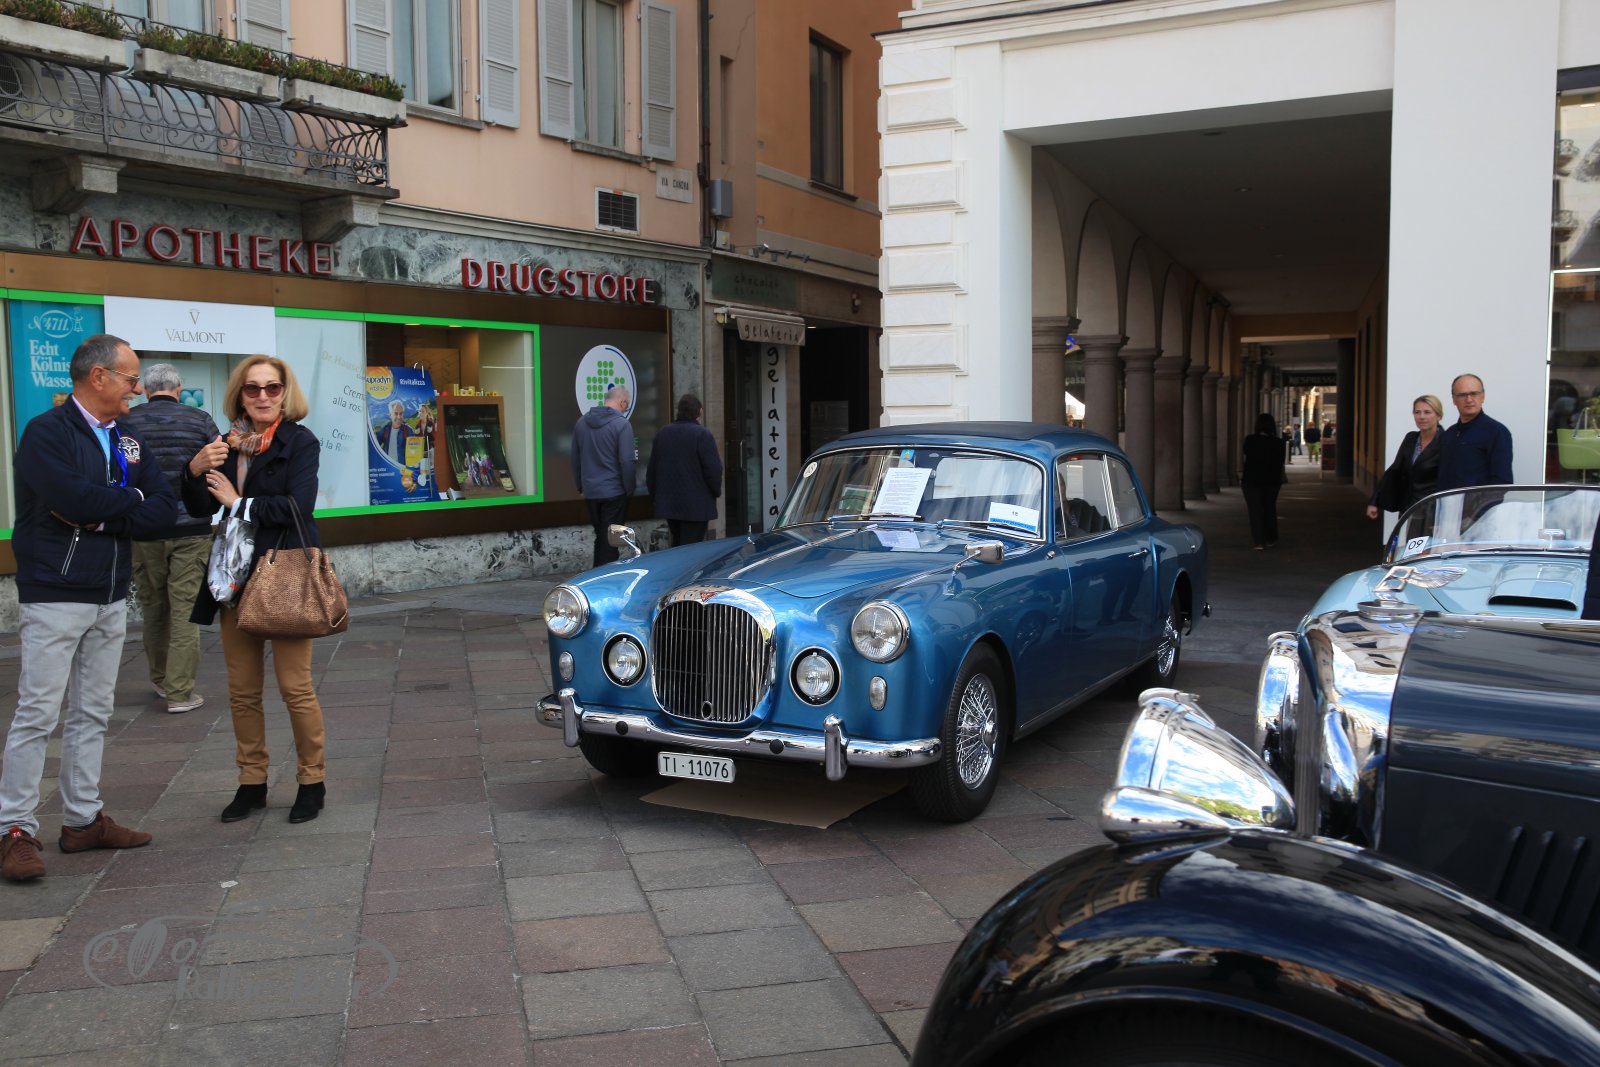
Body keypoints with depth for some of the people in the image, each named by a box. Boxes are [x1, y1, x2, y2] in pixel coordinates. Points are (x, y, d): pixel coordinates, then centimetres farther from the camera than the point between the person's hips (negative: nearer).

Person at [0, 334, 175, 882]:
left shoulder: (127, 441, 11)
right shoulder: (46, 432, -9)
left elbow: (164, 508, 1)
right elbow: (71, 497, -25)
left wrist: (101, 518, -13)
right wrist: (130, 498, -8)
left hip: (111, 599, 7)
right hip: (54, 596, -7)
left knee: (92, 713, 12)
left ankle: (83, 819, 21)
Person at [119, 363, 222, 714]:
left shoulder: (127, 422, -1)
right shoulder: (200, 420, -4)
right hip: (192, 529, -2)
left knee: (153, 607, 16)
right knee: (185, 609, 0)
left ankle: (160, 680, 29)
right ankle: (179, 692, -1)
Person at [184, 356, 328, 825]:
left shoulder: (300, 442, -7)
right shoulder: (228, 445, 9)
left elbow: (297, 506, -19)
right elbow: (199, 509, 7)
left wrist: (238, 502, -11)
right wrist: (196, 471, -12)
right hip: (236, 579, 6)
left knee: (295, 687, 0)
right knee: (242, 691, 11)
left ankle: (312, 781, 14)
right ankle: (251, 781, 23)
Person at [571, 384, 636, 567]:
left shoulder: (582, 422, 6)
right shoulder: (621, 424, -14)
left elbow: (575, 459, 12)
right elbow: (627, 461, -16)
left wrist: (580, 485, 20)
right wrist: (629, 489, -5)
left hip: (590, 492, 6)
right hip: (614, 492, -6)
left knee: (600, 537, 17)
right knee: (610, 540, 2)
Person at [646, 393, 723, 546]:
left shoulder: (661, 433, 8)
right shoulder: (702, 434, -13)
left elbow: (652, 469, 14)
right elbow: (713, 469, -16)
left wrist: (655, 494, 23)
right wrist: (716, 491, 1)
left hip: (668, 503, 6)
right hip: (696, 505, -6)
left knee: (677, 545, 19)